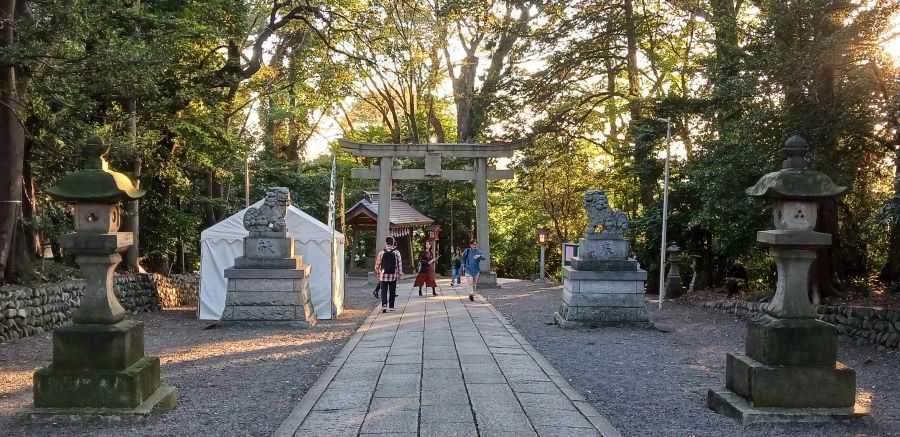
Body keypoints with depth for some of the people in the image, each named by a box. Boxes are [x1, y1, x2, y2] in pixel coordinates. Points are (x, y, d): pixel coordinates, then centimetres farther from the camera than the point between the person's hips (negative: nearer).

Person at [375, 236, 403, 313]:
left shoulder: (381, 252, -4)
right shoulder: (396, 252, -4)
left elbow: (377, 265, 1)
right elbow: (399, 264, -2)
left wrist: (378, 273, 17)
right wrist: (400, 274, 7)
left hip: (383, 275, 0)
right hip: (393, 275, 0)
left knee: (384, 290, 6)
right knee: (392, 291, 12)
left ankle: (384, 305, -13)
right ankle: (391, 306, 16)